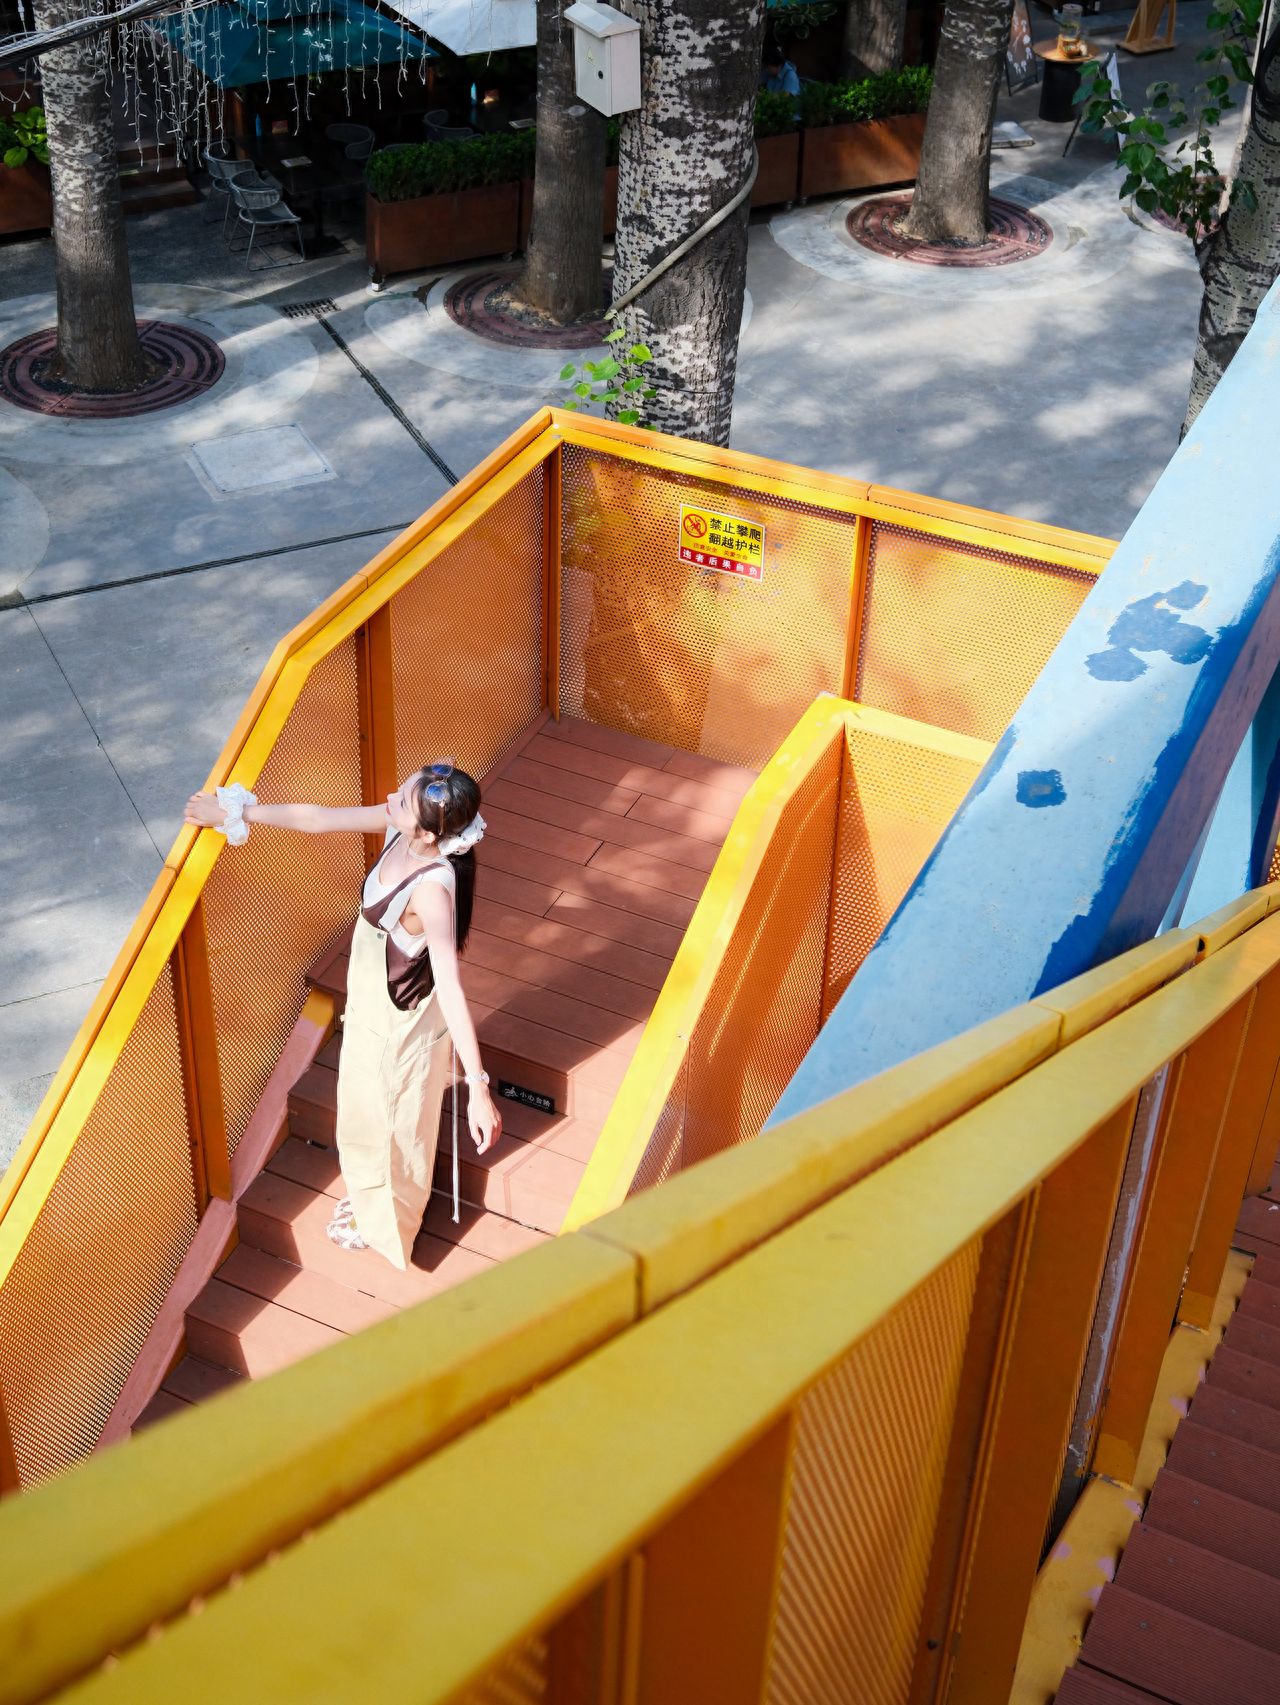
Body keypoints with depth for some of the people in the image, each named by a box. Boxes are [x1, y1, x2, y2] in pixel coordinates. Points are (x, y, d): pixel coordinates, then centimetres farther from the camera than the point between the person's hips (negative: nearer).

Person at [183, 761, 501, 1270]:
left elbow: (451, 988, -41)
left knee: (391, 1122, 22)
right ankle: (369, 1192, 62)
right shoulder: (399, 825, -19)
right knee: (365, 1109, 33)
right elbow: (317, 818, -7)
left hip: (399, 1023, -8)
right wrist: (235, 813, 0)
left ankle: (387, 1221, 52)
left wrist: (477, 1086, -41)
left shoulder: (432, 890, -41)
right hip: (371, 1004, 8)